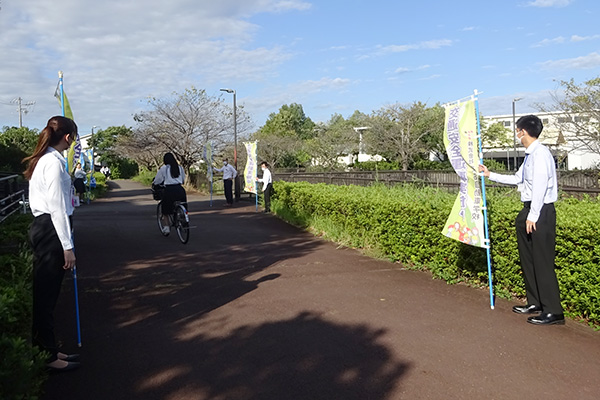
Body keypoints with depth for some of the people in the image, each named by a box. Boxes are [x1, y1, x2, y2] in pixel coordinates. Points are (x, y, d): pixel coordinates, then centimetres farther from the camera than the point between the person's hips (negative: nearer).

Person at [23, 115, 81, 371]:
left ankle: (47, 350, 27)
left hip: (42, 228, 10)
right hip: (50, 230, -10)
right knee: (46, 295, 0)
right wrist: (67, 247, -17)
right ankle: (48, 356, 11)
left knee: (46, 294, 15)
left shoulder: (43, 159, 14)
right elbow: (57, 208, -18)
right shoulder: (54, 162, -16)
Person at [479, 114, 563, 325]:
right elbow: (517, 179, 25)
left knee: (542, 262, -6)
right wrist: (490, 175, 31)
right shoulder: (530, 154, 14)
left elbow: (539, 186, -22)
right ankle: (535, 303, 28)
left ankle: (553, 311, 2)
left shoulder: (540, 153, -16)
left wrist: (533, 216, -22)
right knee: (527, 259, 16)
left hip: (540, 212, -10)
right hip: (530, 210, 10)